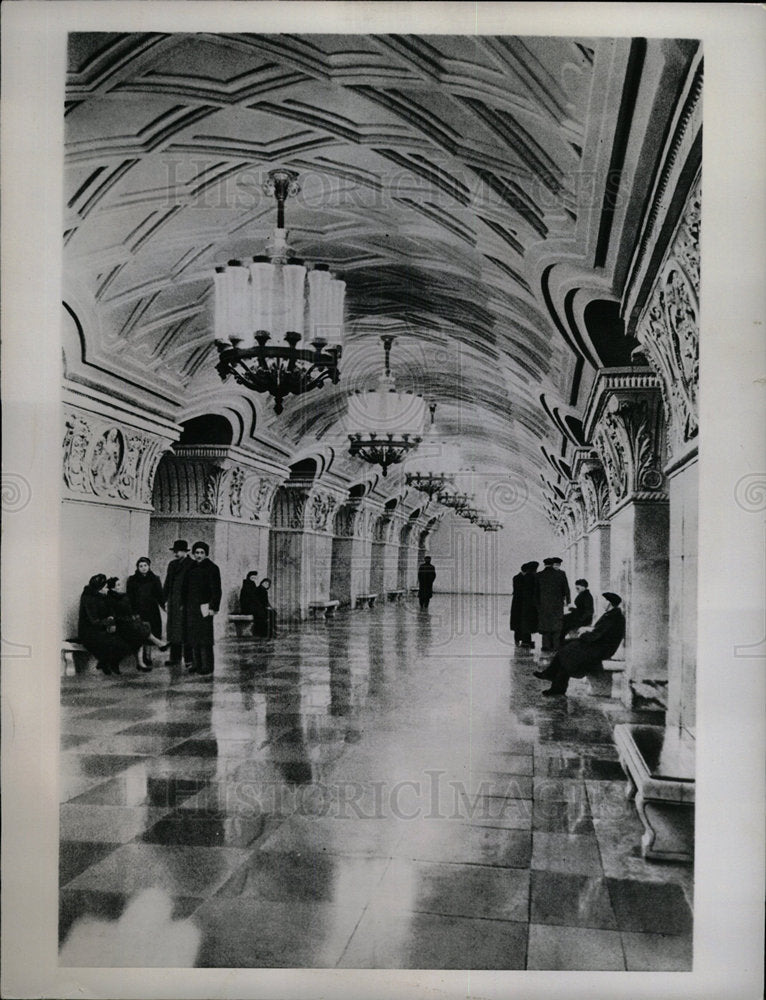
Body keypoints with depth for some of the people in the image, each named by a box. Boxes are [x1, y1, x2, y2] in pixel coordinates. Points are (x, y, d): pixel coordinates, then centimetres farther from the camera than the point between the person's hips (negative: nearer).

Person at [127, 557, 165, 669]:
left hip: (152, 613, 1)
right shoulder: (132, 580, 5)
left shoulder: (155, 579, 7)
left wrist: (165, 605, -8)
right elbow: (129, 598, 2)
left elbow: (159, 596, 8)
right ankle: (140, 661, -1)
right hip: (137, 613, -1)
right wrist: (133, 613, -7)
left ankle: (147, 661, 9)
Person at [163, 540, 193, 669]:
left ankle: (188, 659, -1)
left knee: (185, 631, -6)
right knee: (173, 630, 9)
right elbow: (168, 582, 20)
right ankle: (175, 658, 16)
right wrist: (165, 599, 12)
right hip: (173, 603, 7)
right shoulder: (172, 564, 15)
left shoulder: (190, 565, -7)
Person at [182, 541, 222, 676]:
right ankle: (196, 665, 13)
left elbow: (216, 590, -7)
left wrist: (213, 608, -12)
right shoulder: (190, 569, 12)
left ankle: (207, 667, -5)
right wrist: (184, 604, 13)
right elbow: (184, 588, 20)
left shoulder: (212, 568, -3)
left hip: (204, 607, -6)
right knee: (193, 638, 6)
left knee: (204, 637, -8)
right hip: (191, 608, 6)